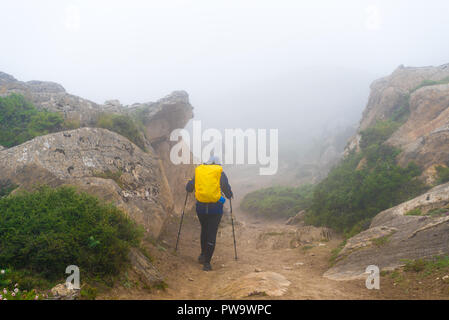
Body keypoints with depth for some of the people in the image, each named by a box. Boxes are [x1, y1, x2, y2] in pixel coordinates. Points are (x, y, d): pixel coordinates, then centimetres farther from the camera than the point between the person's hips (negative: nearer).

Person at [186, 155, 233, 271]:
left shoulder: (198, 172, 9)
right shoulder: (220, 174, 1)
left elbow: (188, 188, 12)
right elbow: (227, 190, -4)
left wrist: (189, 183, 35)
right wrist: (229, 195, 19)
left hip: (201, 206, 3)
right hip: (215, 207, -3)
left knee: (204, 230, 25)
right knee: (211, 234, 3)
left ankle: (203, 255, 31)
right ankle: (206, 263, 4)